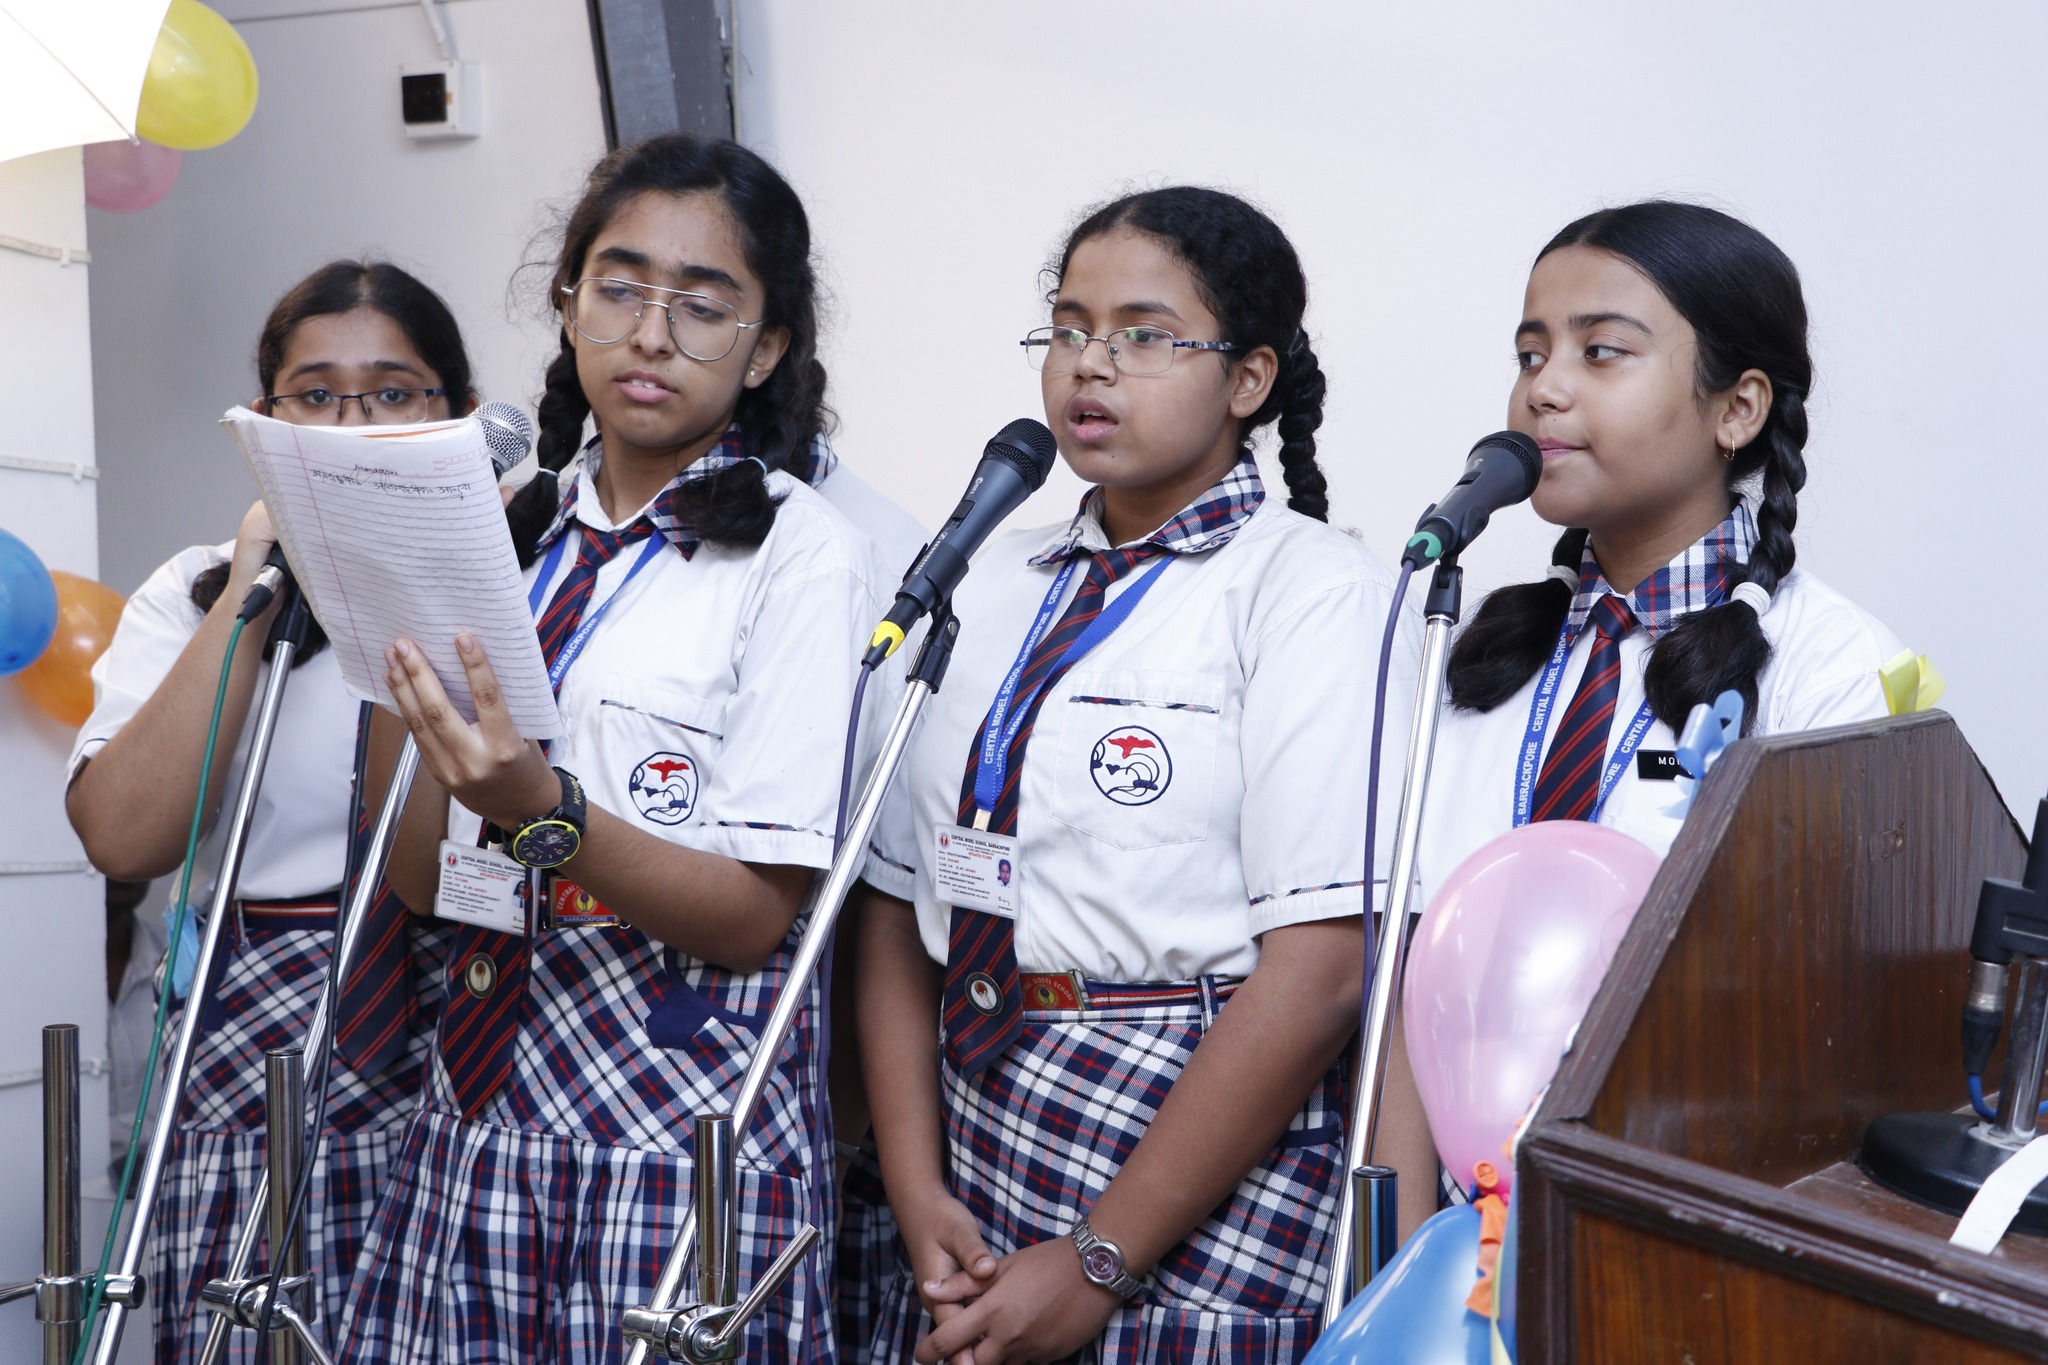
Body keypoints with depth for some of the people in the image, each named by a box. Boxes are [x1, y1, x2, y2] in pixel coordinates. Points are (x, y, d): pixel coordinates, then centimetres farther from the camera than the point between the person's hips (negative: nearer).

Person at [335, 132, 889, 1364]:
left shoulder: (804, 553, -7)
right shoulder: (514, 530, 10)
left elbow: (754, 915, -12)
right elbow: (420, 885, 9)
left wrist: (544, 811, -26)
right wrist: (412, 698, -7)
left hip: (682, 1118, -5)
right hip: (481, 1101, 5)